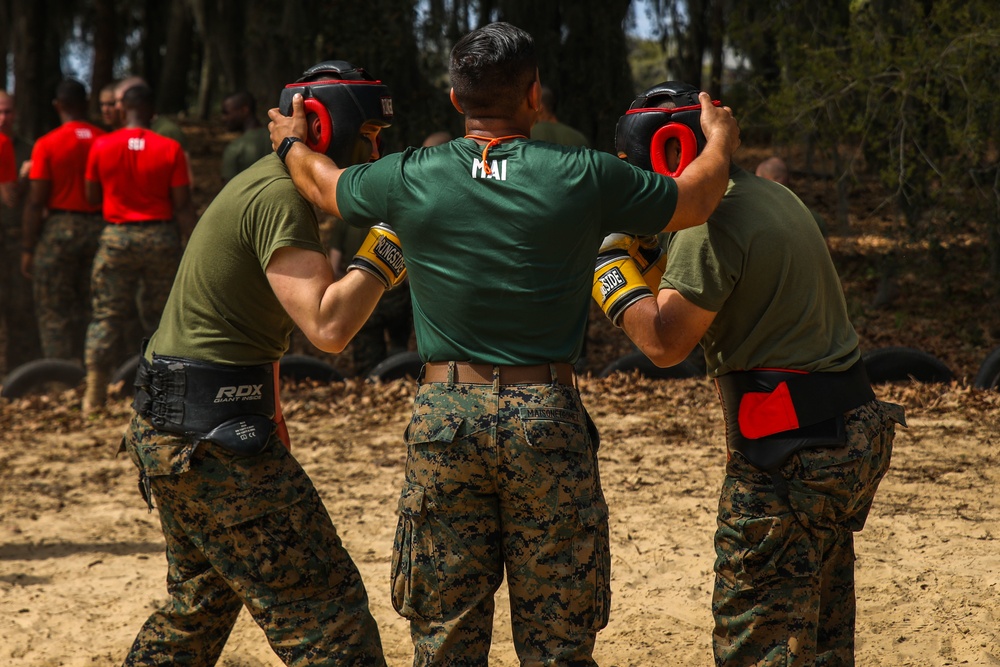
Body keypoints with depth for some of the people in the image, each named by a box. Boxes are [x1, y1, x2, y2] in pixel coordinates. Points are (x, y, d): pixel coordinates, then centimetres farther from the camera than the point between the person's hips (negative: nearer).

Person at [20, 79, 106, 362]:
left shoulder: (47, 144, -8)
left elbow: (35, 202, -9)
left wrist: (27, 248, -4)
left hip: (59, 230, -4)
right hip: (99, 229, 4)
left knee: (53, 314, 2)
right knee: (90, 311, 14)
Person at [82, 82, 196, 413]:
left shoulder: (102, 146, -2)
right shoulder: (170, 149, -5)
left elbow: (92, 197, 6)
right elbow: (182, 205, -5)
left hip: (116, 237, 0)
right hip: (161, 236, 0)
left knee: (106, 316, 4)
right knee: (160, 317, 10)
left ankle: (94, 394, -2)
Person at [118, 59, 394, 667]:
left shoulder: (264, 185, 16)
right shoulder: (280, 196, -16)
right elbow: (329, 327, -26)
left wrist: (265, 410, 25)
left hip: (164, 429, 11)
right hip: (212, 438, -11)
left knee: (200, 606, 24)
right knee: (327, 611, -10)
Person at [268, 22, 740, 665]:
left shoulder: (408, 178, 0)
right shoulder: (583, 178, -5)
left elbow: (326, 185, 22)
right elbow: (695, 201, 12)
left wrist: (291, 142, 45)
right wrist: (721, 138, 34)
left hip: (445, 417, 2)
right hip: (547, 416, -2)